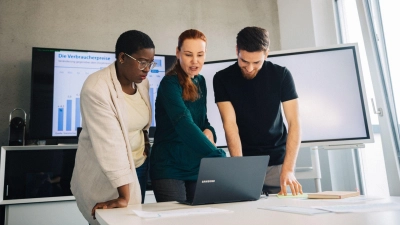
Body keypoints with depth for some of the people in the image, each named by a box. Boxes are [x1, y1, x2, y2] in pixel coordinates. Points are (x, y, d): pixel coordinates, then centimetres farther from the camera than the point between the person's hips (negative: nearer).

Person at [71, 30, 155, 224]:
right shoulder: (96, 88, -24)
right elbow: (110, 144, -30)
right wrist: (123, 196, -32)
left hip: (139, 166, 7)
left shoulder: (142, 82, -2)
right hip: (103, 174, -6)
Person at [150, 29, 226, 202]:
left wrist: (209, 132, -10)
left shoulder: (200, 81, 7)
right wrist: (219, 157, -39)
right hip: (169, 169, -6)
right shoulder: (170, 83, -15)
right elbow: (184, 124, -30)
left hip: (197, 166, 7)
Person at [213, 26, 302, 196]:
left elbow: (294, 122, -13)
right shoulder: (222, 79, -9)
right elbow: (230, 124, -14)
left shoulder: (281, 75, -9)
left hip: (277, 161, 0)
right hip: (245, 162, 0)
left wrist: (288, 169, -24)